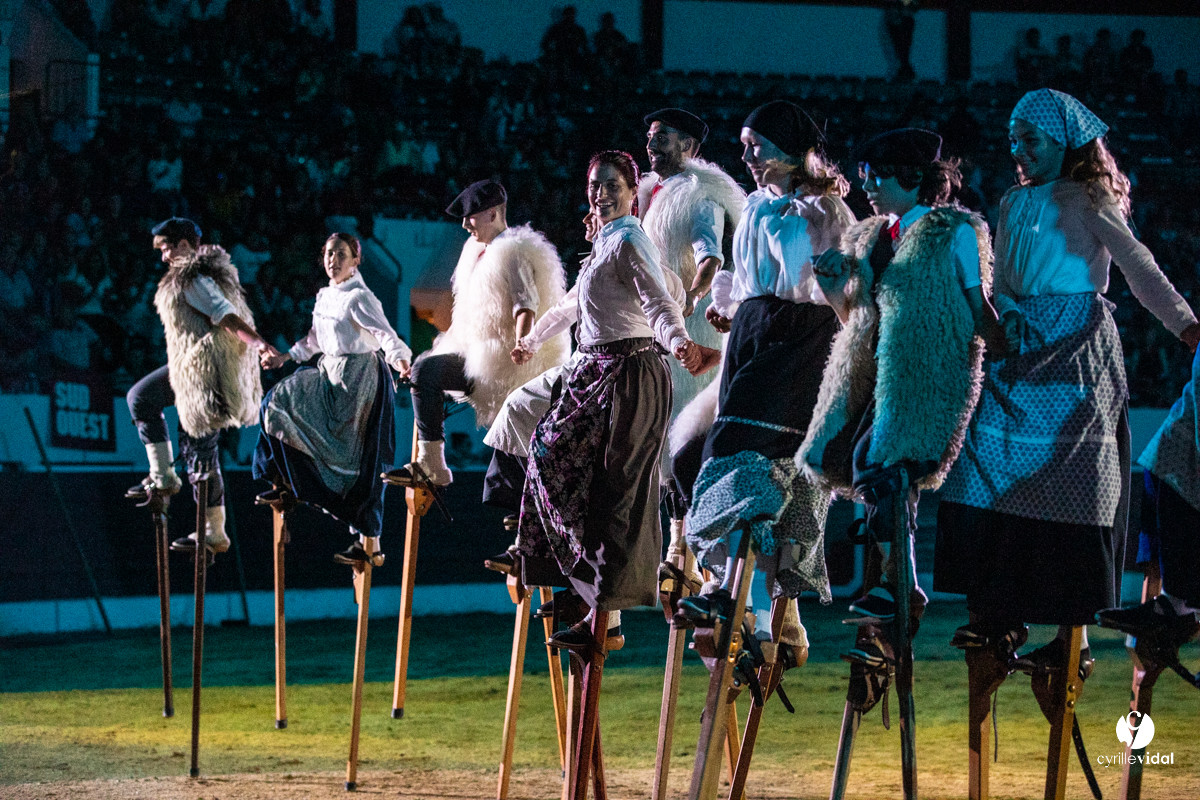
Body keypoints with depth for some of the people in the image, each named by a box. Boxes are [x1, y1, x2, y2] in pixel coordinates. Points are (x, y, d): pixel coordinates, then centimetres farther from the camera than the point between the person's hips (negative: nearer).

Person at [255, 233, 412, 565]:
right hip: (331, 375, 9)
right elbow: (315, 341, 25)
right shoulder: (325, 296, 11)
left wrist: (401, 362, -43)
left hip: (359, 378, -9)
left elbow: (386, 336, -25)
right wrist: (284, 357, 29)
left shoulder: (360, 298, -15)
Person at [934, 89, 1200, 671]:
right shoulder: (1015, 204, 17)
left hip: (1076, 357, -7)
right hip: (1020, 352, 7)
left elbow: (1138, 266, -14)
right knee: (995, 470, 1)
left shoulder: (1087, 201, -3)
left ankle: (1074, 635, -6)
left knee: (1068, 488, -8)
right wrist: (1007, 315, 0)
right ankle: (1002, 616, 8)